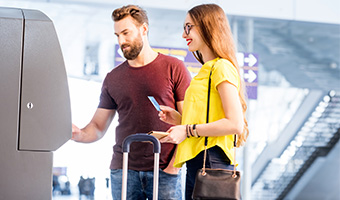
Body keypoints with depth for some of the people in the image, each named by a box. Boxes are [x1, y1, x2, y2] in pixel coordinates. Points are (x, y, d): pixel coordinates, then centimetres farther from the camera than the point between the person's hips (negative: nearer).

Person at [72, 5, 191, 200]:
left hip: (164, 170, -2)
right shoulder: (113, 78, 12)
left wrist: (175, 164, -10)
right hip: (123, 170, 3)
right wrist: (79, 134, -10)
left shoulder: (173, 68, 2)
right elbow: (98, 127, 12)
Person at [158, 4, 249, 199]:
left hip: (212, 162, -9)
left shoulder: (222, 68, -7)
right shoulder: (205, 71, 21)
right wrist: (180, 120, 11)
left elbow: (235, 124, -17)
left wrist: (188, 130, -14)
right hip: (195, 163, 9)